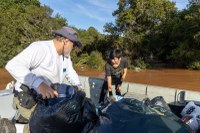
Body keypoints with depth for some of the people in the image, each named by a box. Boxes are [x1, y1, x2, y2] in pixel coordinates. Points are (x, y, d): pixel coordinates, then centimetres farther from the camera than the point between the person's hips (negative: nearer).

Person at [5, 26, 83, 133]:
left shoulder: (65, 55, 4)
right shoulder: (40, 48, -23)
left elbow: (70, 72, 13)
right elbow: (12, 65, -32)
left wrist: (78, 85, -6)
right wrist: (39, 84, -44)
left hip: (48, 98, 8)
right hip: (28, 98, -8)